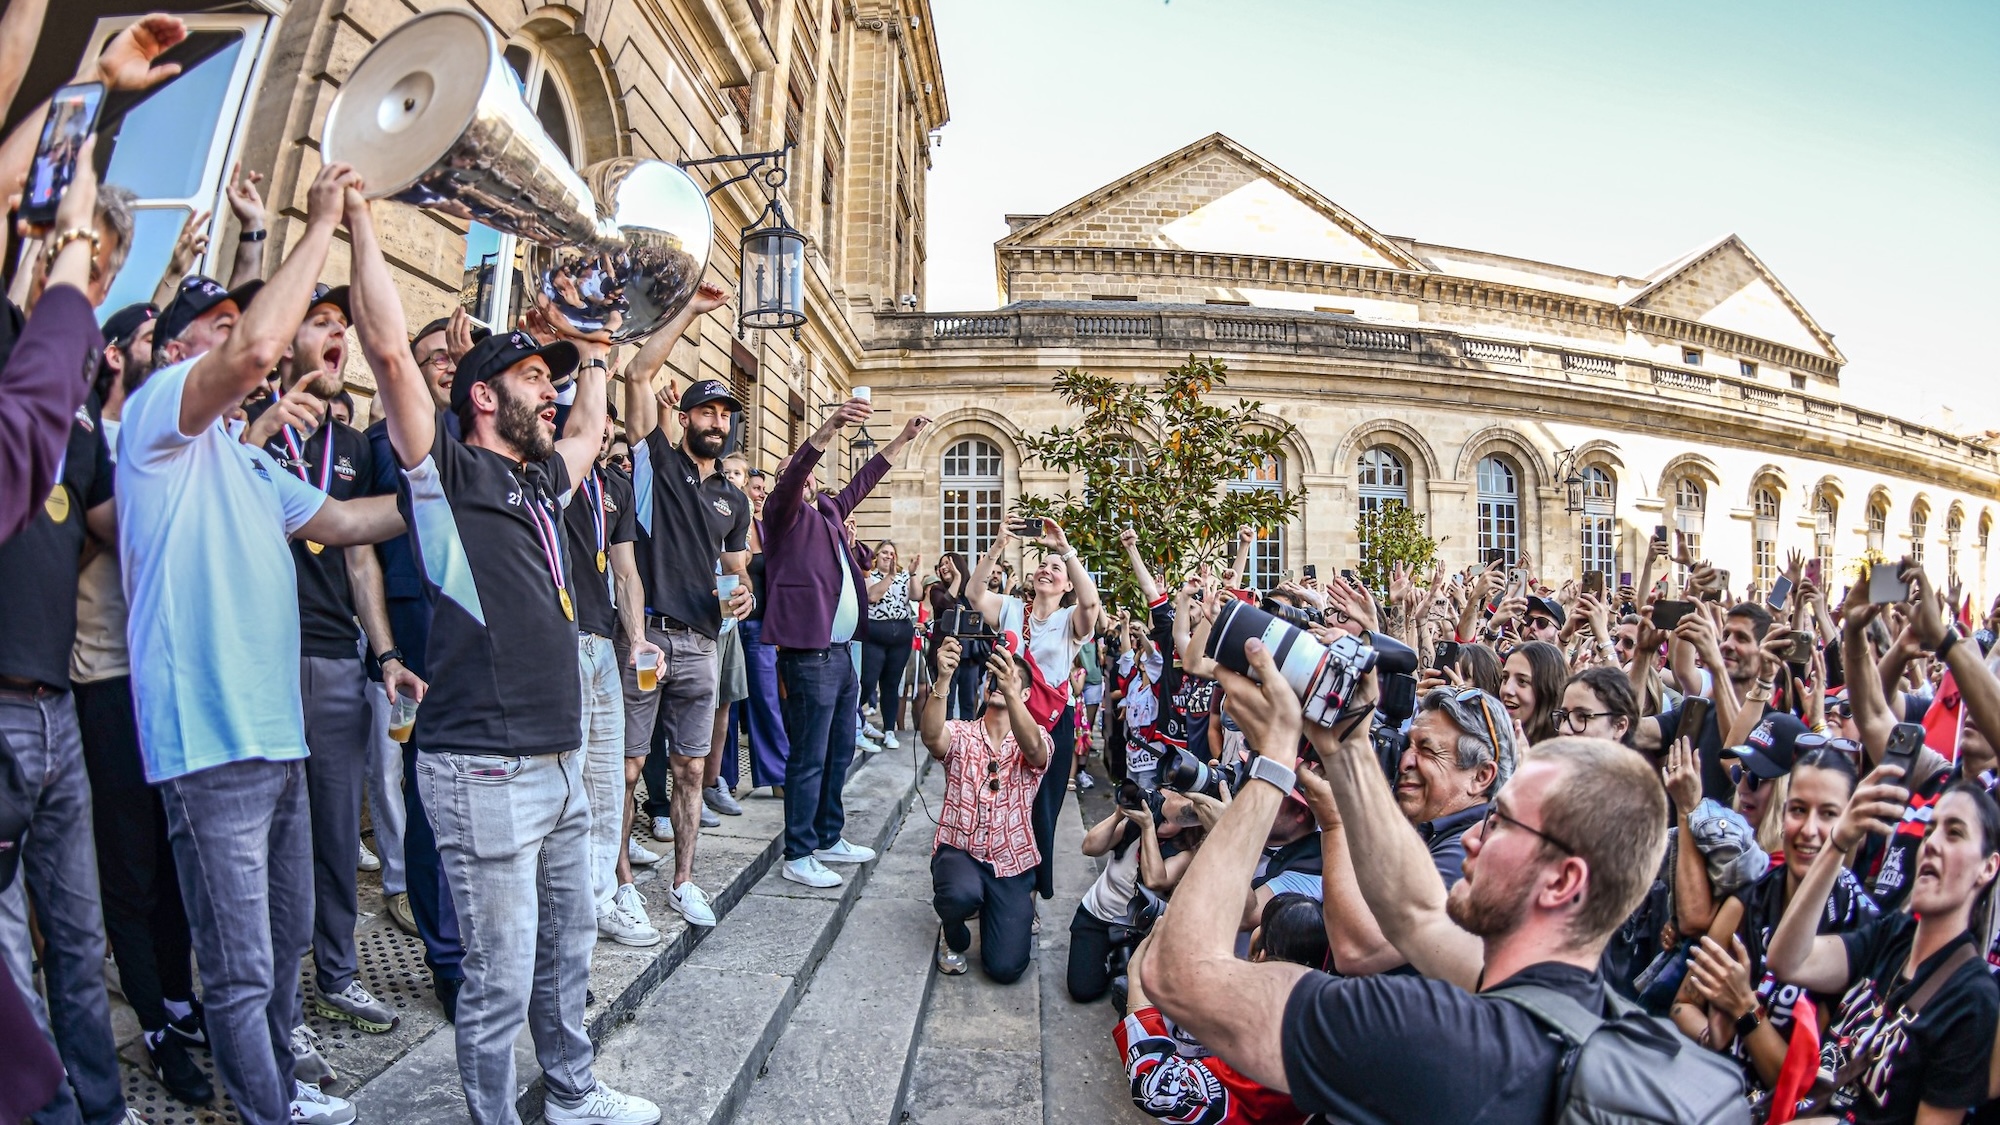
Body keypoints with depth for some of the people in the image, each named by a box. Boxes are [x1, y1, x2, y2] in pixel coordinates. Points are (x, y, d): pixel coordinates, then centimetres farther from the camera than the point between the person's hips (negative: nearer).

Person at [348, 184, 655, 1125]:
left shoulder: (541, 482, 15)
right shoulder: (447, 474, -5)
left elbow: (591, 427, 35)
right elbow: (388, 349, -15)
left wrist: (589, 343, 38)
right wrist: (361, 219, -9)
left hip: (559, 762, 8)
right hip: (484, 770, -8)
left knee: (567, 949, 21)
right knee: (500, 979, 3)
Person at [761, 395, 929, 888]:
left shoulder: (828, 510, 19)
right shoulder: (784, 510, -2)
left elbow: (861, 482, 29)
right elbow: (793, 474, -21)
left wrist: (903, 437, 31)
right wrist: (829, 428, -36)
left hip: (842, 651, 9)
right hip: (809, 653, -9)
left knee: (839, 752, 16)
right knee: (809, 758, -4)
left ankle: (828, 838, 29)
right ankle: (798, 856, 6)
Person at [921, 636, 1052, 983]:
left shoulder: (1038, 740, 0)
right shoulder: (960, 733, 0)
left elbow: (1031, 747, -26)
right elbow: (931, 736, -24)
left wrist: (1009, 689, -43)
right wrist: (943, 679, -40)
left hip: (1012, 862, 0)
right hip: (959, 851, 0)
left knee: (1006, 968, -13)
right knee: (962, 894, -36)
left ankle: (1019, 914, 23)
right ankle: (953, 936, 3)